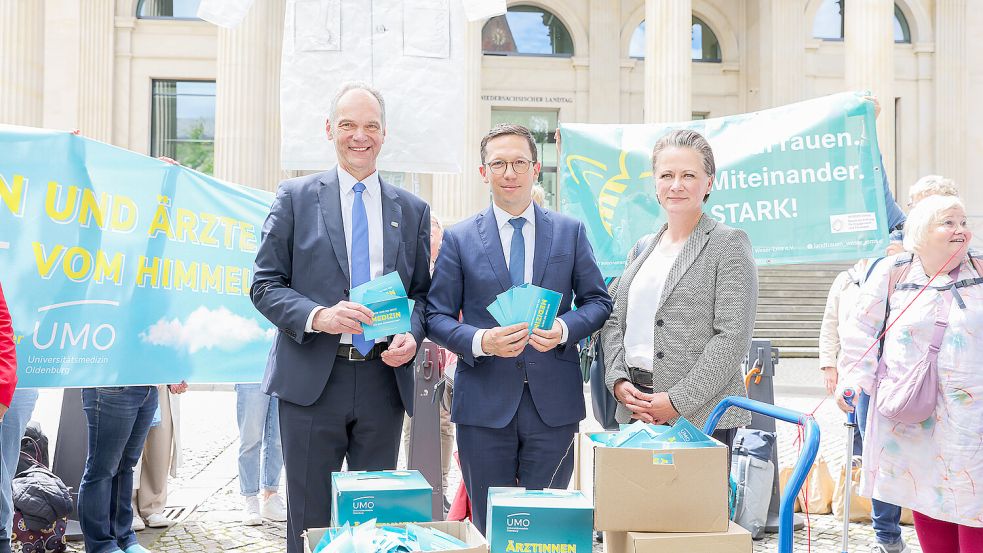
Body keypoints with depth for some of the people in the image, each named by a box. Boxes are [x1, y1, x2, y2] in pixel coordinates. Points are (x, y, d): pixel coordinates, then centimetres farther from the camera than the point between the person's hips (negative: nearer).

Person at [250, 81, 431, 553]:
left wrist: (412, 335, -8)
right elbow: (265, 285, 0)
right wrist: (317, 316, -18)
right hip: (312, 378, -2)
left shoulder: (412, 210, 10)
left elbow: (422, 292, 13)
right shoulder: (295, 197, 3)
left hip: (384, 378, 2)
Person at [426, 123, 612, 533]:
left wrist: (565, 329, -12)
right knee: (490, 527, 9)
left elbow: (598, 301, 9)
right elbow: (437, 315, 2)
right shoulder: (459, 238, 4)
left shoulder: (570, 232, 7)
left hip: (553, 403, 1)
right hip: (484, 403, 0)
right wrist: (479, 341, -17)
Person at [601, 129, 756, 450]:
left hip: (701, 413, -5)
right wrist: (618, 381, -3)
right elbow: (614, 321, 14)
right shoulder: (641, 249, 16)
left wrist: (678, 400, -15)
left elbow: (733, 337, -11)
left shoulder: (729, 244, -3)